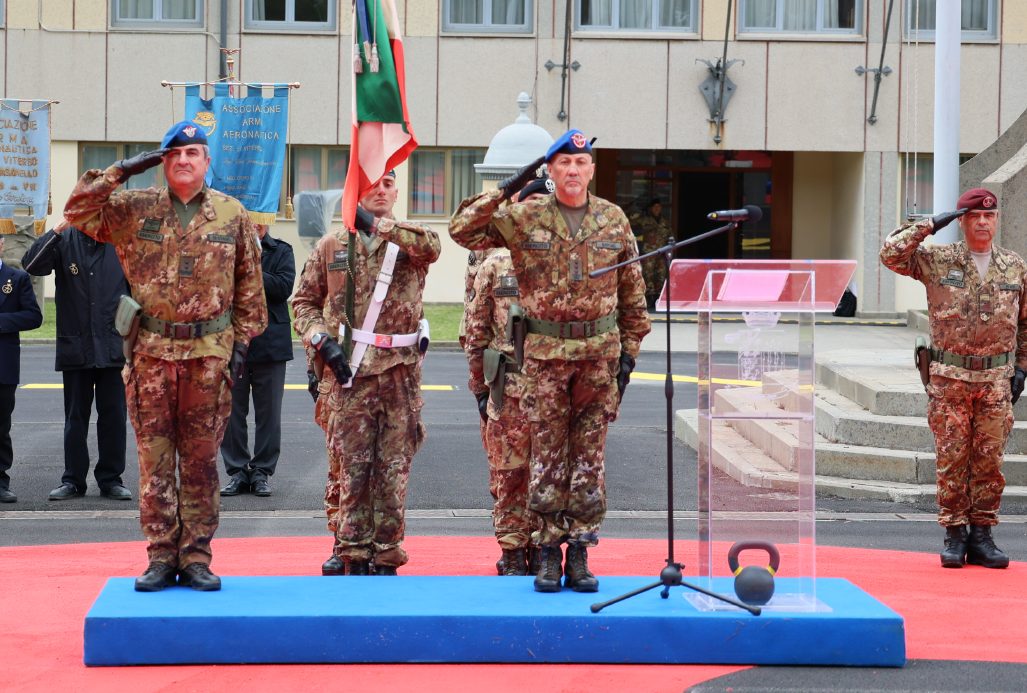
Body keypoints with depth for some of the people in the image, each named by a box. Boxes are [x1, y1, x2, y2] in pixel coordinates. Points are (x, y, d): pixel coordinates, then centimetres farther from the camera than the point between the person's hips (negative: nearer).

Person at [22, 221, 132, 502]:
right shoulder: (64, 242, 1)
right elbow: (31, 265, -13)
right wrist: (56, 232, -22)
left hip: (113, 348, 0)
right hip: (75, 347, 1)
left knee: (113, 416, 4)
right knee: (75, 417, 9)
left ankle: (111, 478, 14)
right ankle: (73, 480, 16)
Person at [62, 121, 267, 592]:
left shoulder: (232, 215, 5)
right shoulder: (135, 209, 5)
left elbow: (249, 284, 8)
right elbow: (77, 212, -2)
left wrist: (242, 341, 3)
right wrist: (120, 172, -7)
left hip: (209, 355, 0)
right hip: (152, 353, 1)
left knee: (201, 461, 4)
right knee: (154, 460, 3)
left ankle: (196, 557, 11)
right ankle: (161, 556, 10)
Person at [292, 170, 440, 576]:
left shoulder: (410, 242, 6)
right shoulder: (332, 245, 10)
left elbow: (432, 246, -19)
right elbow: (304, 301, 13)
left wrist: (377, 225, -20)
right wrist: (322, 341, -4)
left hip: (400, 372, 0)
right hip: (348, 374, 0)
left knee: (394, 469, 3)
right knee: (351, 468, 0)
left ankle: (387, 556, 10)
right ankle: (353, 555, 8)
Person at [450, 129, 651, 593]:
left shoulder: (614, 221, 6)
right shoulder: (524, 219, 0)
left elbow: (632, 290, 11)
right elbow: (463, 230, -6)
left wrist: (630, 349, 7)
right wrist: (504, 192, -13)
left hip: (600, 352, 1)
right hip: (545, 351, -1)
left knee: (589, 456, 4)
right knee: (547, 455, 2)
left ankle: (579, 553, 11)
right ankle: (548, 553, 8)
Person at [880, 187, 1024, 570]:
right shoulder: (937, 260, 0)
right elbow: (891, 254, -11)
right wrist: (930, 225, -9)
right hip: (950, 377, -2)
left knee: (989, 459, 4)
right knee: (952, 459, 0)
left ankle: (982, 536, 11)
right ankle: (954, 537, 8)